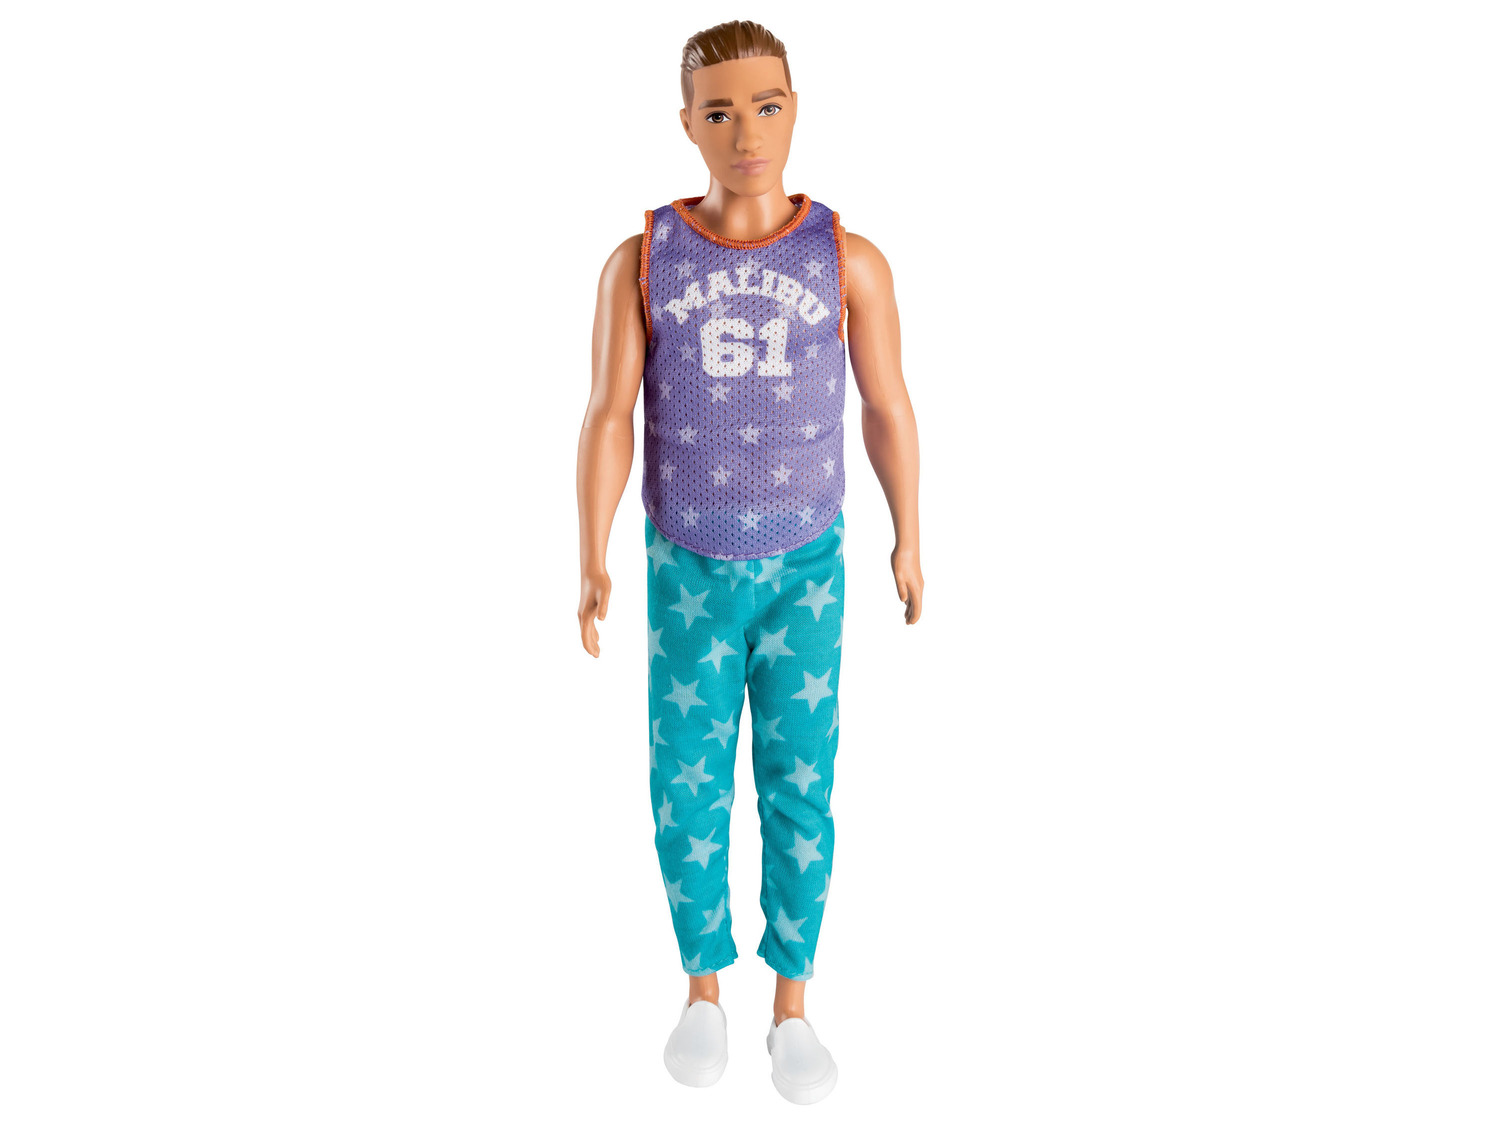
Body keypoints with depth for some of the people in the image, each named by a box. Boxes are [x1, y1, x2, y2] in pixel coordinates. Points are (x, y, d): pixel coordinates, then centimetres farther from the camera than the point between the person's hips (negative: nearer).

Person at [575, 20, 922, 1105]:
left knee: (798, 791, 4)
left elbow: (889, 408, 2)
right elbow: (608, 418, -9)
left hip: (807, 569, 0)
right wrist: (592, 562, -19)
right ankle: (704, 989, 27)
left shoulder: (850, 259, -8)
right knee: (689, 794, 5)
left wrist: (909, 541, 9)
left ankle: (794, 1006, 22)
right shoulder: (641, 259, -8)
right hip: (689, 573, 1)